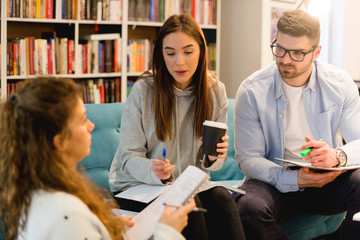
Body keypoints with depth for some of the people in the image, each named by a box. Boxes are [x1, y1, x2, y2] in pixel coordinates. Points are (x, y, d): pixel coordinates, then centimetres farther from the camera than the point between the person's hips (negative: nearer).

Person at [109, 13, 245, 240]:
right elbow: (129, 157, -10)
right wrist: (153, 171, -32)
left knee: (221, 198, -28)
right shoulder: (143, 90, -13)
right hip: (137, 186, -3)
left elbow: (208, 163, 5)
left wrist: (212, 157, -20)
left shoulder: (216, 91, -1)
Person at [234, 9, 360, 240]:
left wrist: (338, 156, -30)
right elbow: (248, 158, -10)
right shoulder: (251, 91, -10)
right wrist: (295, 179, -27)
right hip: (276, 181, -1)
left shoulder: (339, 84, -4)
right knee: (250, 208, -34)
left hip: (327, 179, 1)